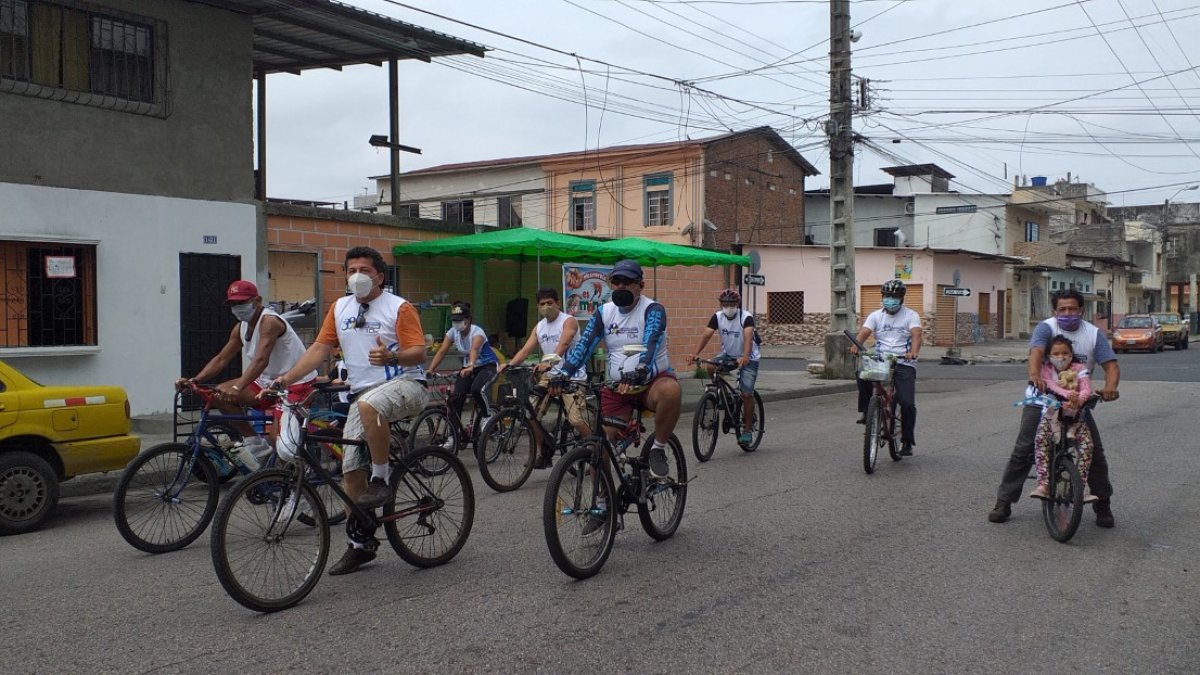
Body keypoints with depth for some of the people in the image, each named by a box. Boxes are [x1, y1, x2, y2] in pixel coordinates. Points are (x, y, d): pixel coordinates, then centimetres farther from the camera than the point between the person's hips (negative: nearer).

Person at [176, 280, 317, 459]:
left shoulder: (269, 321, -21)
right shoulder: (241, 327, 7)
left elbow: (261, 360, -34)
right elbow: (221, 359, 7)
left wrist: (237, 388, -45)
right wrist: (193, 380, -8)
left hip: (296, 383, -9)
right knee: (221, 394, -3)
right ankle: (255, 444, 4)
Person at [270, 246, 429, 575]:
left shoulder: (399, 307, -4)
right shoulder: (340, 308, 13)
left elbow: (418, 352, -11)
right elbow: (320, 348, 12)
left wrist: (391, 356, -32)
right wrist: (286, 378, 1)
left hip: (405, 384, -6)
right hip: (362, 393, 6)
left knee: (369, 405, -39)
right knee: (351, 468, 1)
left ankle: (381, 479, -20)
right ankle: (360, 543, 14)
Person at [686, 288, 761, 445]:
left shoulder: (746, 317, -22)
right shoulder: (717, 317, -10)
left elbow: (748, 337, -38)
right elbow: (706, 335, -22)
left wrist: (744, 358, -55)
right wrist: (695, 354, -37)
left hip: (748, 358, -4)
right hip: (727, 354, 4)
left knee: (746, 394, -12)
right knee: (709, 368, -24)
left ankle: (747, 429, 4)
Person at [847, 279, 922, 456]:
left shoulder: (911, 316, 3)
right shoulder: (876, 315, 10)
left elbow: (916, 335, -15)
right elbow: (864, 331, -7)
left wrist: (914, 352, -37)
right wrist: (855, 345, -30)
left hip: (904, 364, -2)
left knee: (907, 403, -13)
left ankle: (907, 441, 5)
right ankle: (865, 411, -12)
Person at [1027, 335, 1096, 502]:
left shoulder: (1079, 369, 1)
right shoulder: (1046, 369, 0)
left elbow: (1086, 390, -14)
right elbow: (1050, 385, -21)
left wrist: (1077, 400, -37)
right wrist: (1068, 394, -41)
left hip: (1074, 413, 1)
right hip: (1051, 412, -1)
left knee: (1086, 442, -23)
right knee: (1041, 439, -27)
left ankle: (1082, 486, -16)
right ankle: (1043, 484, -29)